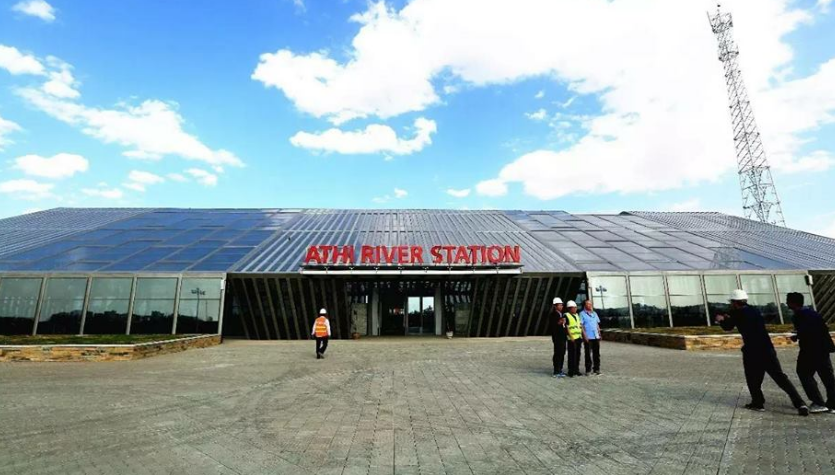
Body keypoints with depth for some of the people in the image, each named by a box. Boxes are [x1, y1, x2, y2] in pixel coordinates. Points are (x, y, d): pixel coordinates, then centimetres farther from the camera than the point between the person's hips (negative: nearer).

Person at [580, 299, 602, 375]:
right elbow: (581, 325, -7)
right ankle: (588, 370, 8)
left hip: (596, 337, 5)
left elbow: (597, 324, 18)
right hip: (588, 337, -5)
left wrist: (599, 334, 11)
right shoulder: (582, 314, -3)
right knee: (588, 354, 1)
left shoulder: (594, 313, 14)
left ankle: (596, 369, 16)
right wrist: (585, 336, -13)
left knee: (596, 354, 7)